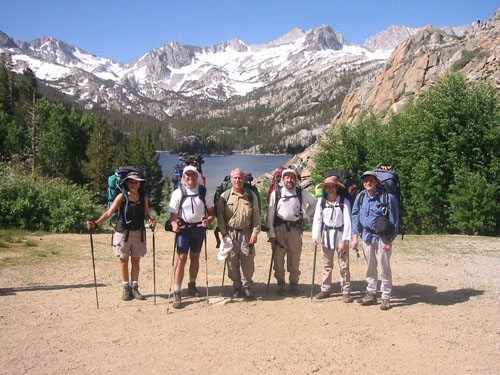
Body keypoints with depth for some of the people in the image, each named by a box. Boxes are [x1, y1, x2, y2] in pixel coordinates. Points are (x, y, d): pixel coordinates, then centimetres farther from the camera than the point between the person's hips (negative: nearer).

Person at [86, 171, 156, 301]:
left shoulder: (143, 196, 3)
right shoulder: (122, 196, -6)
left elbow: (146, 215, 8)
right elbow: (109, 213, -10)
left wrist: (150, 221, -14)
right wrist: (96, 223, -22)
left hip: (138, 233, 2)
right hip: (123, 232, -2)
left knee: (136, 261, 7)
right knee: (123, 261, 5)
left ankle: (135, 288, 18)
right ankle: (126, 289, 16)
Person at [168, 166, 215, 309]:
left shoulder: (204, 192, 1)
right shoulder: (178, 193, -4)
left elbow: (211, 212, 6)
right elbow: (173, 214, -5)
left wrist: (208, 220, -16)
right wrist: (174, 224, -25)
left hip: (199, 228, 3)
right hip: (183, 228, -2)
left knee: (195, 257, 14)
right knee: (181, 258, -10)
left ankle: (192, 285, 33)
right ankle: (176, 293, -6)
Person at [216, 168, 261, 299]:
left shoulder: (251, 195, 6)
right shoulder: (225, 196, 5)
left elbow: (256, 216, 5)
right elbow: (220, 216, 5)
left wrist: (255, 233, -2)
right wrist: (224, 233, -3)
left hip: (246, 233, 0)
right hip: (230, 233, 0)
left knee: (247, 261, -1)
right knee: (232, 262, 3)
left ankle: (247, 287, 14)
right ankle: (237, 287, 17)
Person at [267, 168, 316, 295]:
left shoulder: (302, 193, 5)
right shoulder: (276, 193, 1)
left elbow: (314, 202, 23)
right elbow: (270, 214, -1)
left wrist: (306, 215, 11)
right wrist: (271, 234, -6)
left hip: (295, 228, 1)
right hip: (279, 227, -1)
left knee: (295, 257, 5)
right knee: (278, 257, 2)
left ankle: (294, 284, 18)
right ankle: (280, 284, 16)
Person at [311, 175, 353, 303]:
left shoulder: (344, 202, -7)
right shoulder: (321, 202, 0)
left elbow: (347, 222, -9)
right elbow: (317, 220, 0)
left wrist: (344, 240, -13)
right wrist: (315, 236, -12)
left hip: (340, 236, -3)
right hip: (326, 236, 3)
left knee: (344, 266, 1)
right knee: (326, 265, 12)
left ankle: (346, 291, 10)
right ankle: (325, 289, 23)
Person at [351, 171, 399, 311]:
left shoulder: (387, 197, -13)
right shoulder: (360, 197, 2)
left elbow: (393, 220, -10)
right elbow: (355, 216, 9)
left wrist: (389, 241, -12)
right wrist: (355, 237, 4)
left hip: (382, 237, -5)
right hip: (367, 236, 5)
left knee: (384, 267, -1)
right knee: (370, 266, 13)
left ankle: (386, 297, 11)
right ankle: (371, 294, 24)